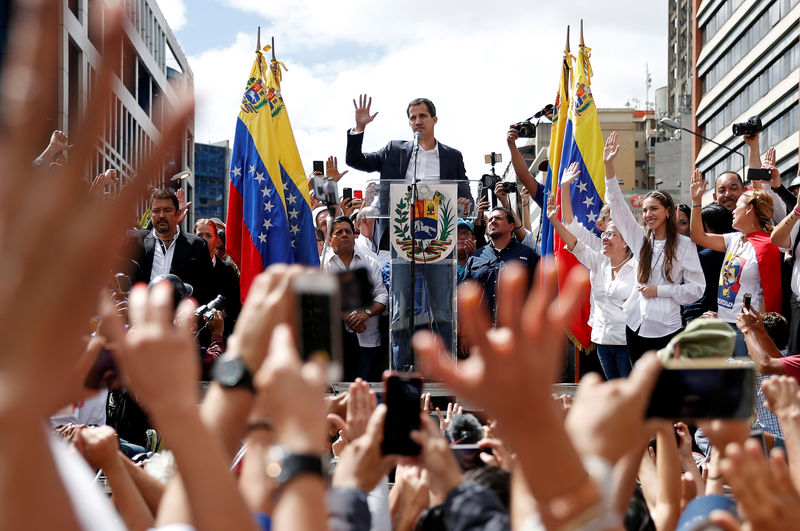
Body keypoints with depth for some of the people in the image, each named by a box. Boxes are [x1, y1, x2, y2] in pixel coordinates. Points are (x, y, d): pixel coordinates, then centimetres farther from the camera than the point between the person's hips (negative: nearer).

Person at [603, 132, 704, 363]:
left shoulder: (684, 245, -3)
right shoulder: (640, 238, 9)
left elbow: (697, 287, -5)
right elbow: (618, 206, 4)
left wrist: (659, 290, -11)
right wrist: (608, 165, -3)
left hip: (666, 328, -5)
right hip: (636, 325, 5)